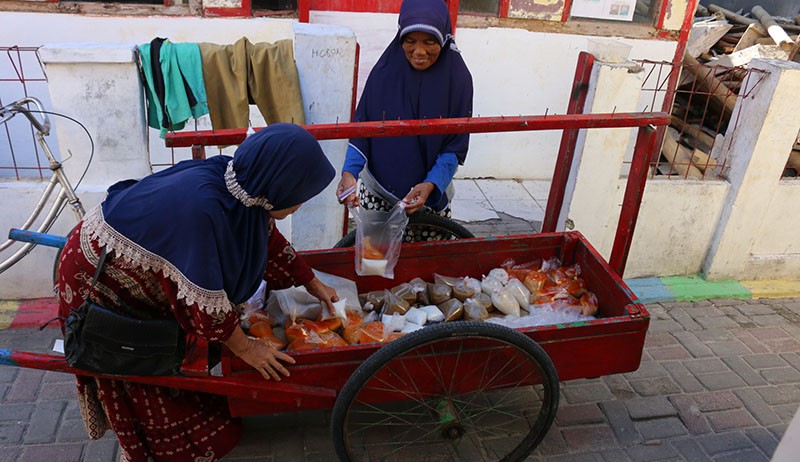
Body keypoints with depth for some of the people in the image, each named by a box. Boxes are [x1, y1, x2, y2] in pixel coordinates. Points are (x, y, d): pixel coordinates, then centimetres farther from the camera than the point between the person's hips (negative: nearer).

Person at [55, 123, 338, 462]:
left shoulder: (240, 182, -16)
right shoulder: (199, 207, -41)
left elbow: (267, 237, 2)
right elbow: (203, 301, -32)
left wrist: (312, 284, 10)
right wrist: (245, 348, -17)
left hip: (138, 265, 7)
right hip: (97, 280, -7)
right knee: (145, 385, 11)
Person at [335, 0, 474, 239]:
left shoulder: (457, 77, -9)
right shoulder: (385, 70, -6)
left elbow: (456, 147, -7)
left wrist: (430, 185, -21)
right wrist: (349, 171, -19)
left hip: (430, 194, -1)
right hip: (377, 193, 1)